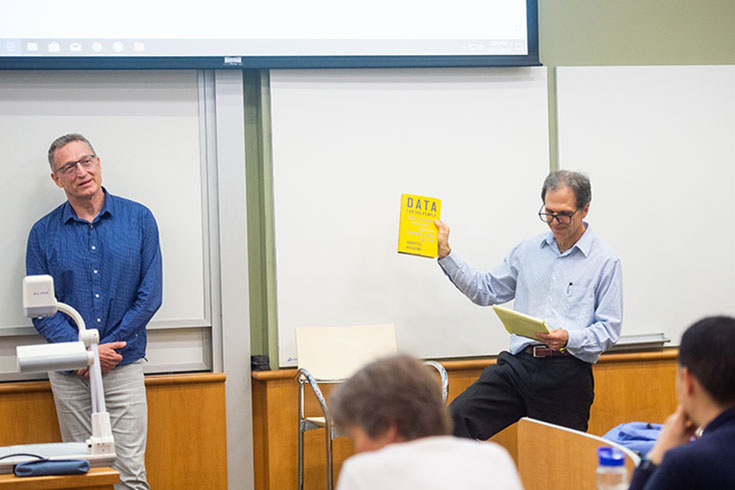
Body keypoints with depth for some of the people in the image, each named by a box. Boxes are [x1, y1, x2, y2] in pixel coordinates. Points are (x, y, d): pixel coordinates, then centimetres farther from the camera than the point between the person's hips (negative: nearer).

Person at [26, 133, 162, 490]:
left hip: (123, 367, -1)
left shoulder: (138, 219, 1)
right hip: (69, 374, 1)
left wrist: (104, 350, -8)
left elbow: (150, 296, -3)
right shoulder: (43, 233, 2)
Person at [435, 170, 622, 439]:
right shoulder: (528, 250, 16)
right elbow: (484, 290, 19)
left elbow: (608, 330, -1)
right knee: (457, 416, -18)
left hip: (567, 374, -3)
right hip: (518, 364, 3)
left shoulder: (605, 261, 2)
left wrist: (569, 339, -19)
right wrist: (445, 253, 11)